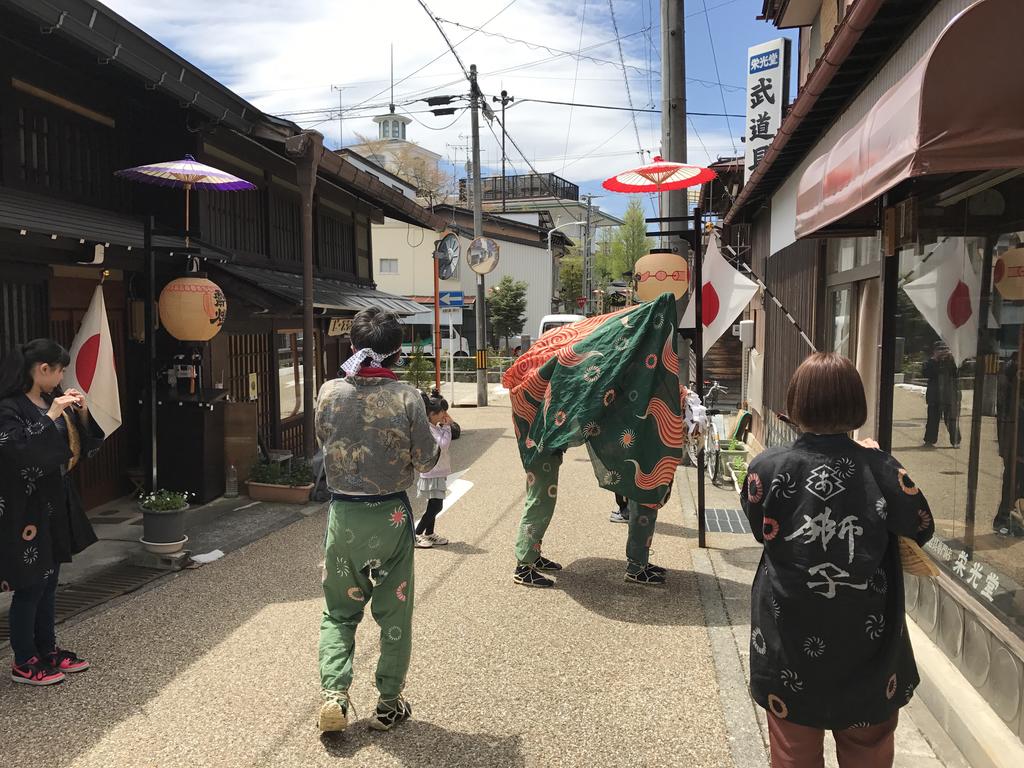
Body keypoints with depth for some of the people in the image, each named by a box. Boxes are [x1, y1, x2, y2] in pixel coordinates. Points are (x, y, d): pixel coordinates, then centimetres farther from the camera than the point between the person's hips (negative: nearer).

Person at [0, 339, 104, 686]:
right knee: (30, 587, 3)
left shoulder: (52, 402, 7)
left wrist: (82, 414, -4)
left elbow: (83, 447, 12)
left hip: (55, 504, 8)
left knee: (49, 582, 16)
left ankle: (47, 649, 29)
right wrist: (51, 418, -25)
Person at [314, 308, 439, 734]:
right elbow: (425, 461, -10)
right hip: (391, 515, -1)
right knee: (394, 613, 14)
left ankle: (333, 693, 7)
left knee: (339, 611, 19)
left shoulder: (330, 392, -7)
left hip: (344, 513, 2)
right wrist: (440, 437, 10)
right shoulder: (407, 397, -14)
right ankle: (389, 703, 23)